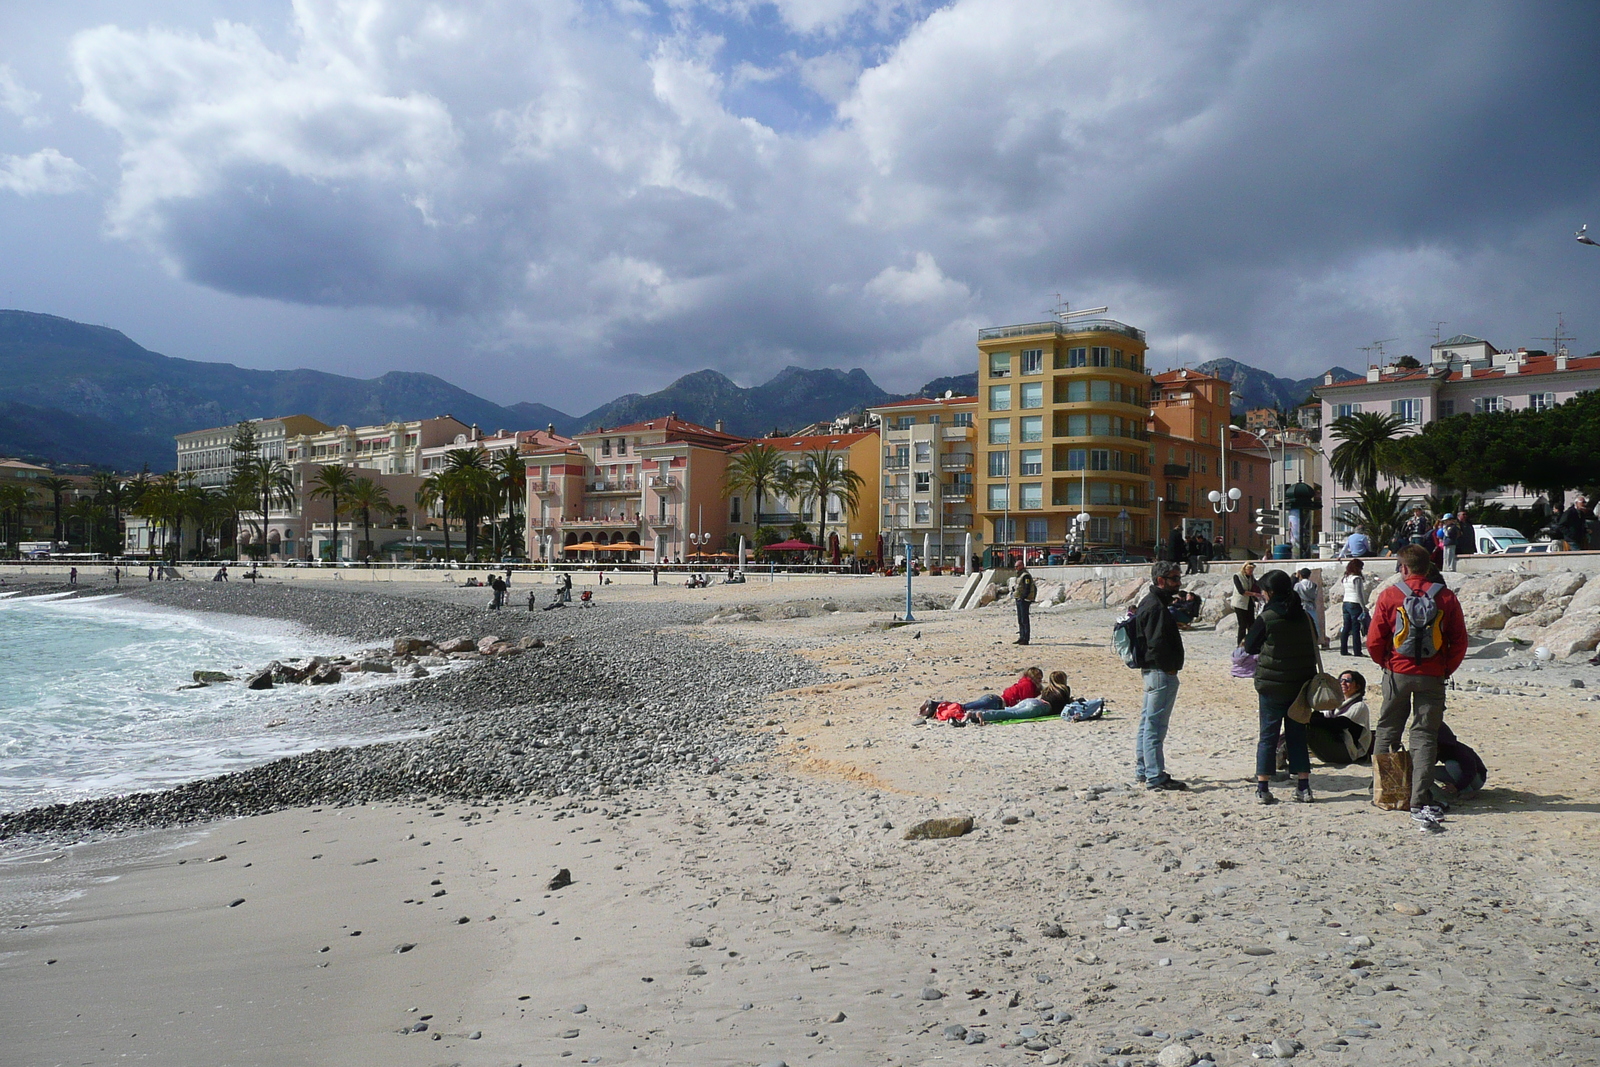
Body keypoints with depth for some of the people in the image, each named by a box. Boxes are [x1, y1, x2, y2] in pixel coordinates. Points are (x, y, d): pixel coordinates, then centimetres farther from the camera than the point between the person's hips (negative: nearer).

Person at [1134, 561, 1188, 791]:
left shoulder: (1150, 602, 15)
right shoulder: (1155, 606, -17)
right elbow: (1157, 643, -23)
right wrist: (1169, 667, -15)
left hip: (1152, 671, 11)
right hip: (1162, 673, -11)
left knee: (1148, 721, 16)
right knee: (1155, 725, -7)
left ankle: (1143, 770, 25)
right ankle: (1155, 777, -3)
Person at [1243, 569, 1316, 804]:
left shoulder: (1267, 618, -13)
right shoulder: (1305, 616, 2)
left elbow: (1250, 646, -5)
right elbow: (1314, 644, 13)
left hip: (1272, 685, -4)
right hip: (1300, 685, 4)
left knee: (1268, 735, 3)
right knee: (1297, 735, 13)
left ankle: (1263, 788, 3)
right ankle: (1304, 787, 14)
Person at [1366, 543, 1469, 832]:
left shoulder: (1390, 595, -4)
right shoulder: (1446, 597, -1)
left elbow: (1374, 640, -5)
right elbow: (1460, 641, 0)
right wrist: (1446, 670, 13)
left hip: (1397, 673, 0)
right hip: (1432, 677, 1)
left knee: (1387, 730, 16)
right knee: (1425, 737, 1)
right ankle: (1421, 804, -7)